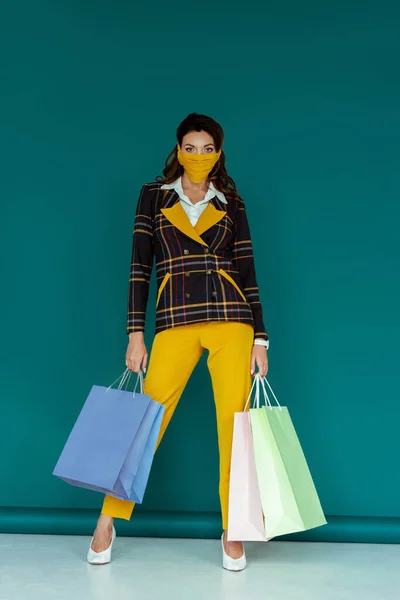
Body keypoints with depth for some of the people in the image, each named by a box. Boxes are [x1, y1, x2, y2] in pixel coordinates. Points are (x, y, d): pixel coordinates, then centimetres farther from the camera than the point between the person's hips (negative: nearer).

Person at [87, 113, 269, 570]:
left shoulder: (230, 203, 13)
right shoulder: (154, 195, 10)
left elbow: (247, 271, 10)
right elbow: (140, 266, 5)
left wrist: (260, 338, 4)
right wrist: (135, 334, -2)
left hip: (230, 319, 1)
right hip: (174, 323, -1)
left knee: (232, 423, -1)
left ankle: (232, 533, 14)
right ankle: (107, 521, 16)